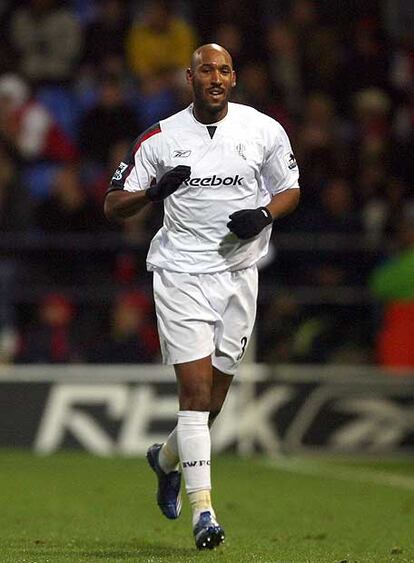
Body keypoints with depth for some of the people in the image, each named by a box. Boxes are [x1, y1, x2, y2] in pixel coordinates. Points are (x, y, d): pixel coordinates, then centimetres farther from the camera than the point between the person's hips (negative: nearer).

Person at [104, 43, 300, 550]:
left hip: (238, 274, 3)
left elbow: (290, 189, 13)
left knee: (214, 395, 9)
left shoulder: (264, 131, 2)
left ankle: (167, 458, 40)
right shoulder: (161, 139, -2)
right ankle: (202, 509, -14)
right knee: (196, 388, -13)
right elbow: (113, 206, 1)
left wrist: (263, 214, -9)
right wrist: (154, 191, -20)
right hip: (181, 275, -3)